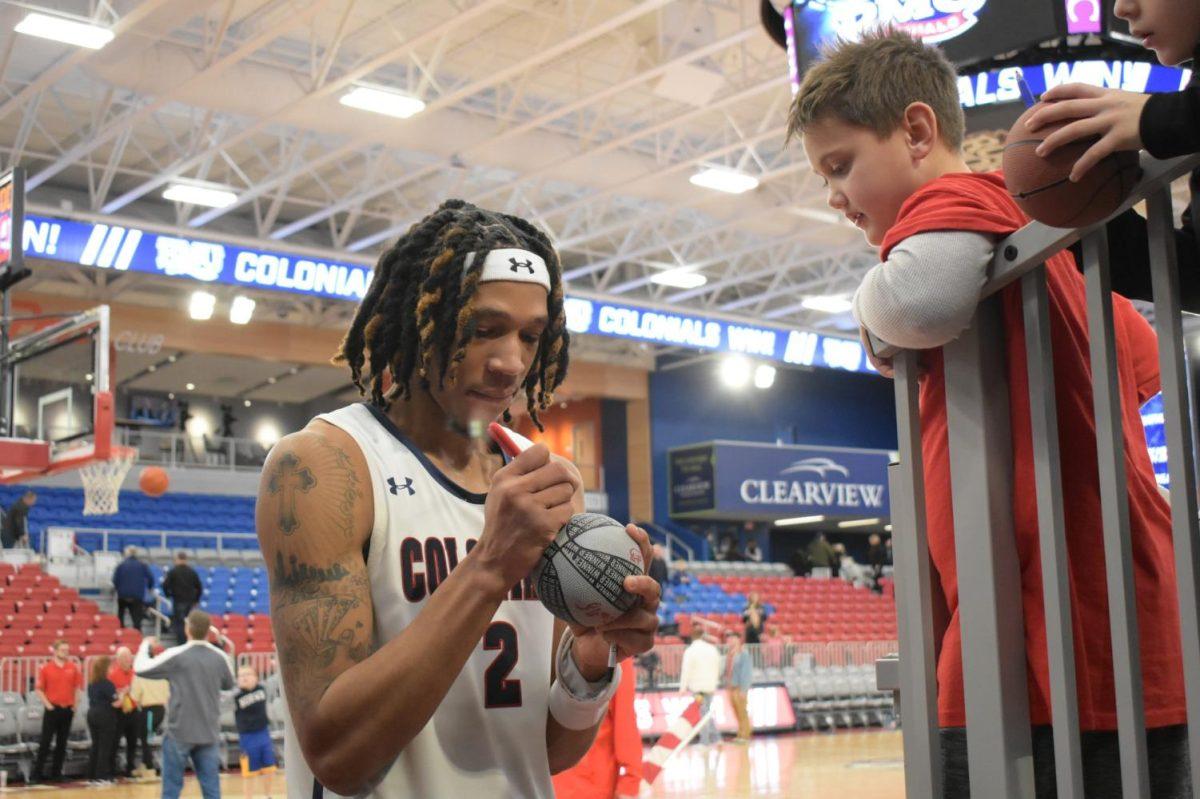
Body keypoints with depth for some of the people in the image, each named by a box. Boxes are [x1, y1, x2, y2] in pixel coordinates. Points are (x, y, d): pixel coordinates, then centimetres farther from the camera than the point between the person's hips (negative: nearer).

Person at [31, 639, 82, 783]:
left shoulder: (73, 667, 5)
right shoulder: (45, 668, -3)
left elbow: (78, 687, 12)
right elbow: (39, 689, -2)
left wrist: (74, 704, 5)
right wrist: (48, 705, -8)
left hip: (68, 710, 3)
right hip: (52, 709, -3)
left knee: (62, 743, 7)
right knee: (45, 741, -3)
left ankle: (56, 772, 15)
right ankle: (37, 773, 2)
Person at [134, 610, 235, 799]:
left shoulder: (175, 656, -11)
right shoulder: (220, 657, -1)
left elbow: (140, 668, -1)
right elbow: (228, 684, 17)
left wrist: (145, 645, 17)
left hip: (179, 732, -3)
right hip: (209, 733, 3)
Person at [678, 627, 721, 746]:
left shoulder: (690, 651, -11)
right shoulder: (713, 649, 6)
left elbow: (686, 671, -12)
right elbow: (718, 669, 12)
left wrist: (683, 689, -6)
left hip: (697, 687, -5)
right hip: (710, 687, 5)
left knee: (701, 714, -1)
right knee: (707, 713, 16)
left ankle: (705, 742, 0)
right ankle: (715, 738, 12)